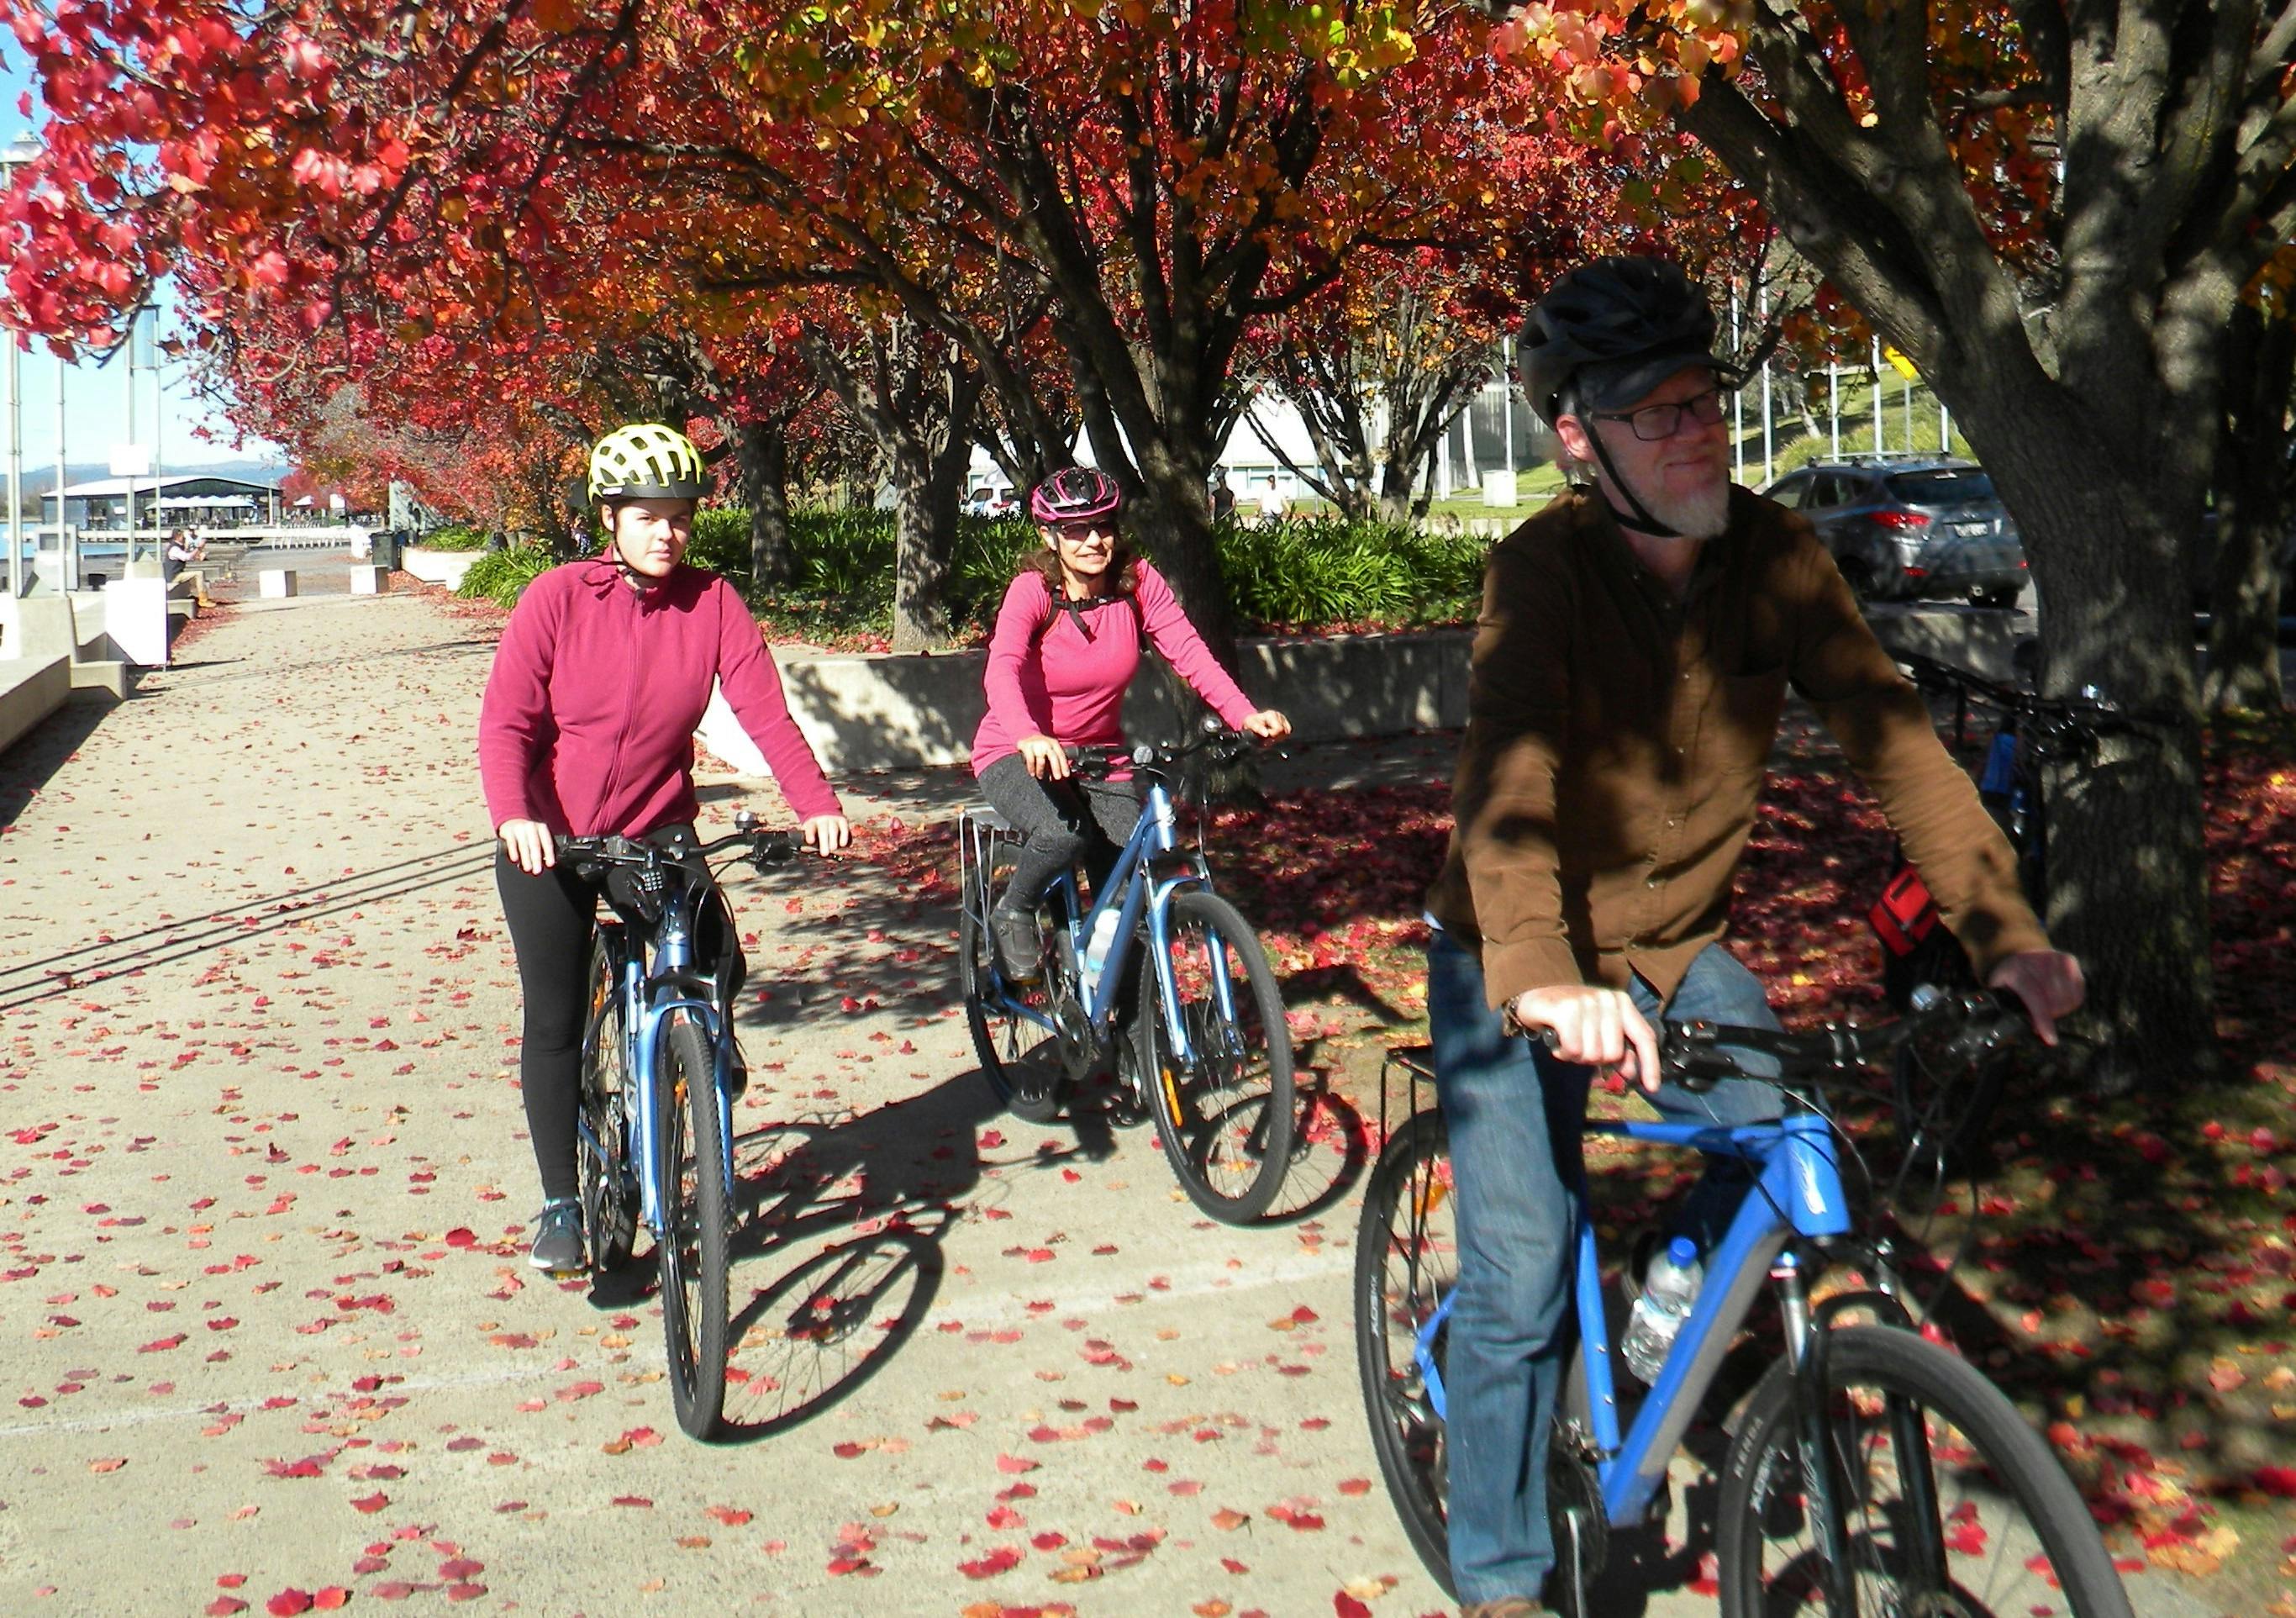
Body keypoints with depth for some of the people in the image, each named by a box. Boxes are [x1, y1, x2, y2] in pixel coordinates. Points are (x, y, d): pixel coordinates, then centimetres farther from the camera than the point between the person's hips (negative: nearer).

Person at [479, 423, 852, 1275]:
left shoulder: (712, 602, -7)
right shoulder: (557, 598, -11)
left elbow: (765, 709, -15)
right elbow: (505, 724, -16)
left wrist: (817, 804, -29)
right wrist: (514, 815, -33)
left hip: (657, 829, 1)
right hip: (549, 838, -1)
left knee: (719, 965, -19)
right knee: (556, 1023, 3)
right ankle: (560, 1202, 19)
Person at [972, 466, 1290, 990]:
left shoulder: (1138, 583, -8)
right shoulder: (1032, 590, -18)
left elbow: (1189, 651, -20)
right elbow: (1002, 670, -34)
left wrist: (1245, 715, -37)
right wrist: (1029, 737, -55)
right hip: (1018, 754, -4)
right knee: (1063, 833, -35)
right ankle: (1011, 913, -2)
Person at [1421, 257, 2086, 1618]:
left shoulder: (1775, 553, -9)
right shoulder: (1543, 570, -22)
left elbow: (1888, 731, -14)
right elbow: (1508, 772, -37)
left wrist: (2004, 927, -26)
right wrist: (1546, 977, -53)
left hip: (1678, 944, 4)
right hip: (1523, 968, -4)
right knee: (1524, 1286, -8)